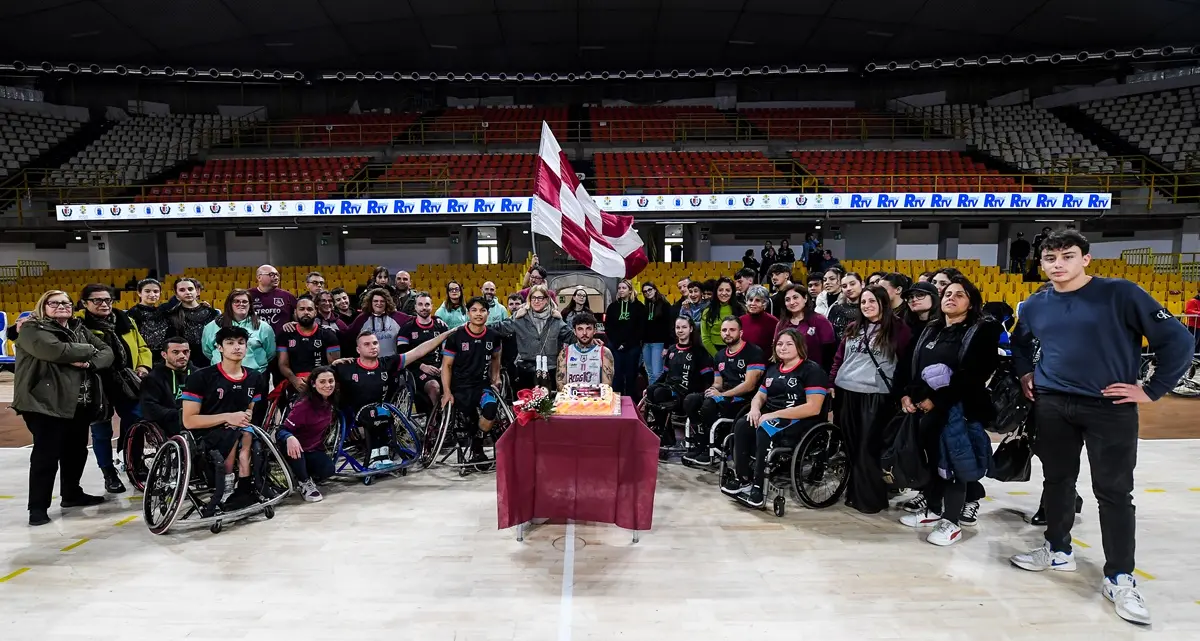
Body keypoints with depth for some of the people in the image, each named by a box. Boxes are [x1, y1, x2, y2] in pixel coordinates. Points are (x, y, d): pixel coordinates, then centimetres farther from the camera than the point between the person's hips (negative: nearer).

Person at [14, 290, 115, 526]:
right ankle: (38, 507, 6)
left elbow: (107, 352, 7)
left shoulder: (80, 329, 15)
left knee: (77, 452, 15)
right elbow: (55, 350, -25)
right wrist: (89, 349, -10)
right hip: (47, 402, -6)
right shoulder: (32, 329, -5)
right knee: (46, 455, -5)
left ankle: (72, 494, 31)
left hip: (80, 403, 6)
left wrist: (89, 362, -13)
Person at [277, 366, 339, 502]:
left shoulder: (330, 402, -6)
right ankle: (304, 482, -14)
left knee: (328, 469, -28)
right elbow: (281, 431, -28)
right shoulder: (304, 405, -25)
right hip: (299, 450, -3)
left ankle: (307, 478, 8)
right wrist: (290, 438, -49)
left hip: (315, 451, 4)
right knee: (291, 444, -39)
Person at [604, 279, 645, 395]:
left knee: (631, 374, 4)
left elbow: (641, 328, -4)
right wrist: (617, 343, -7)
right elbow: (607, 327, 6)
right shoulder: (613, 306, 9)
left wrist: (626, 344, -9)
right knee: (617, 374, 1)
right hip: (615, 346, 2)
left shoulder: (639, 306, 1)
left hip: (632, 346, -2)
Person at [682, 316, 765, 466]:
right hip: (724, 398, 7)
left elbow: (750, 385, -14)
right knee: (690, 400, -16)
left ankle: (709, 450, -15)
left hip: (744, 401, -7)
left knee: (710, 404, -32)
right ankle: (699, 445, -14)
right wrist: (713, 389, -6)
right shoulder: (719, 356, 17)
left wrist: (723, 394, -16)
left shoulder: (754, 352, -6)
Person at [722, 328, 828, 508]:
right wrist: (755, 408, -7)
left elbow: (813, 408, -18)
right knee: (741, 425, -22)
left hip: (800, 421, -7)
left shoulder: (812, 370, -6)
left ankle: (758, 486, -28)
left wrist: (775, 414, -20)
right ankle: (742, 478, -17)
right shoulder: (773, 369, 18)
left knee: (765, 430, -34)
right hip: (770, 416, 7)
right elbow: (760, 396, 20)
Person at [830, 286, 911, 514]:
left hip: (876, 396, -5)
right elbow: (839, 357, 15)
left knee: (868, 448, -3)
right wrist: (831, 383, 8)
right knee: (850, 446, 11)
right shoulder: (853, 328, 13)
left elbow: (906, 362, -2)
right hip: (845, 393, 5)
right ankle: (854, 493, 24)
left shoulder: (897, 329, -2)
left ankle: (871, 498, 9)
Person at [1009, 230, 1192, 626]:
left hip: (1111, 408, -4)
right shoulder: (1035, 306, 4)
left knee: (1114, 492, 2)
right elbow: (1020, 342, 25)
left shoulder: (1121, 294, -11)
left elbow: (1177, 339, -9)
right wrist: (1025, 373, 12)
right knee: (1057, 481, 14)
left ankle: (1119, 578, 13)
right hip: (1052, 406, 4)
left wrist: (1152, 390, -9)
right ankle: (1059, 550, 32)